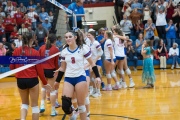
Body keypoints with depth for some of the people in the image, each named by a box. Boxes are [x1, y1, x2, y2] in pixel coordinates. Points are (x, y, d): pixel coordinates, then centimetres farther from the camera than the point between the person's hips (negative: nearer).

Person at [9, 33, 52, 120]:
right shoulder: (35, 52, -7)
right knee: (34, 105, 10)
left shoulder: (16, 51, -1)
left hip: (20, 80, 3)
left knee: (25, 103, 20)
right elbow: (39, 70, -4)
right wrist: (45, 83, 7)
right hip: (32, 80, -3)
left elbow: (11, 67, 3)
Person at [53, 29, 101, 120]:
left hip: (80, 77, -3)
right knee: (65, 104, -8)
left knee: (81, 104, 0)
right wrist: (57, 81, 15)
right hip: (68, 79, 3)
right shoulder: (64, 51, 4)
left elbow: (92, 63, -1)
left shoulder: (83, 48, -6)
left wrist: (97, 76, -9)